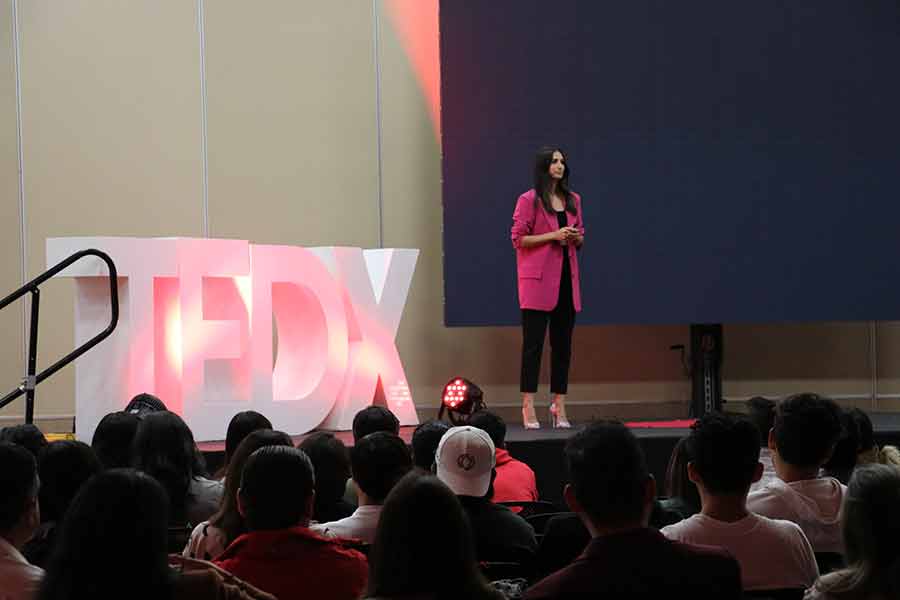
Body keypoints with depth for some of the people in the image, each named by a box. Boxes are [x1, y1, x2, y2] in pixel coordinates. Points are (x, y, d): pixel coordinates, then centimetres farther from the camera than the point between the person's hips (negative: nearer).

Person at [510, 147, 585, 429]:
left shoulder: (573, 200, 14)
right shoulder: (529, 200, -4)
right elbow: (518, 239, -7)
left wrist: (576, 238, -2)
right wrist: (553, 235, -15)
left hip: (566, 278, 6)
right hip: (538, 279, -6)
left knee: (563, 343, 6)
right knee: (533, 343, -5)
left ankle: (559, 406, 10)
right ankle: (528, 406, -2)